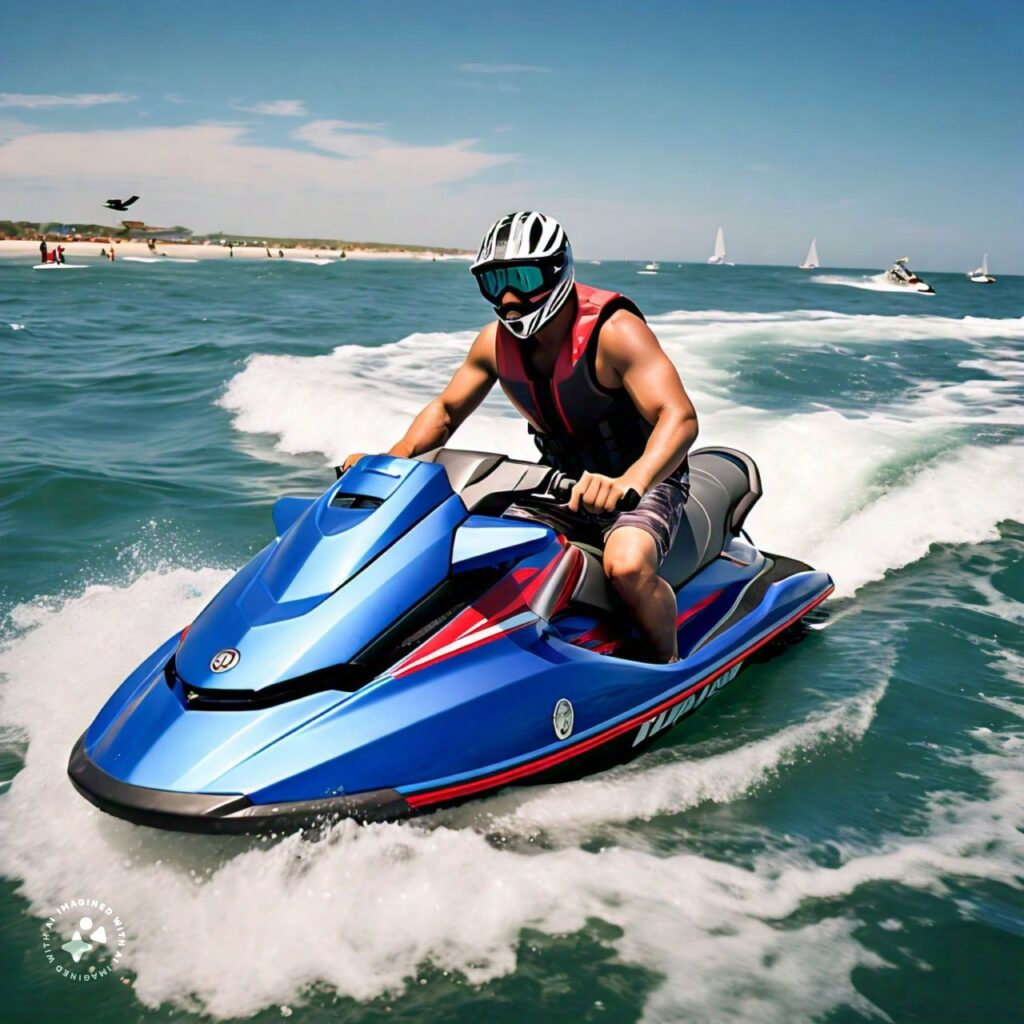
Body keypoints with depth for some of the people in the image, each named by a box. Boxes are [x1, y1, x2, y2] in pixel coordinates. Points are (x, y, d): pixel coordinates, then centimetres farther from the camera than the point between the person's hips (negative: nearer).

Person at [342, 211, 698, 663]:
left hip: (646, 480, -6)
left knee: (627, 565, -34)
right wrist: (390, 460, -12)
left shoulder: (612, 330, -23)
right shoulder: (496, 341, -4)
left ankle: (670, 667, -7)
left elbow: (679, 417, -33)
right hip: (563, 485, 6)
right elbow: (445, 411, 7)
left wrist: (628, 483, -52)